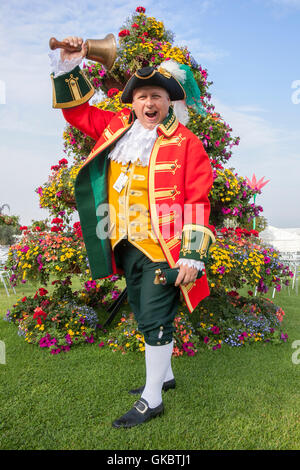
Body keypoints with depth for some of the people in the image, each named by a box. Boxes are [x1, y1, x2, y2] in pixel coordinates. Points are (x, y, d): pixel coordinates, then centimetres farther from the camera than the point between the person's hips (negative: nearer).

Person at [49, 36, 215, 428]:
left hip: (163, 248, -6)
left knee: (156, 321, 0)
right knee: (145, 320, 19)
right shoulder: (116, 127, 9)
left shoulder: (186, 143, -6)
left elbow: (197, 202, -10)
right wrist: (68, 66, 9)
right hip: (126, 246, 6)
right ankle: (165, 375, 41)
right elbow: (75, 109, 21)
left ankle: (152, 400, 18)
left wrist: (193, 255, -15)